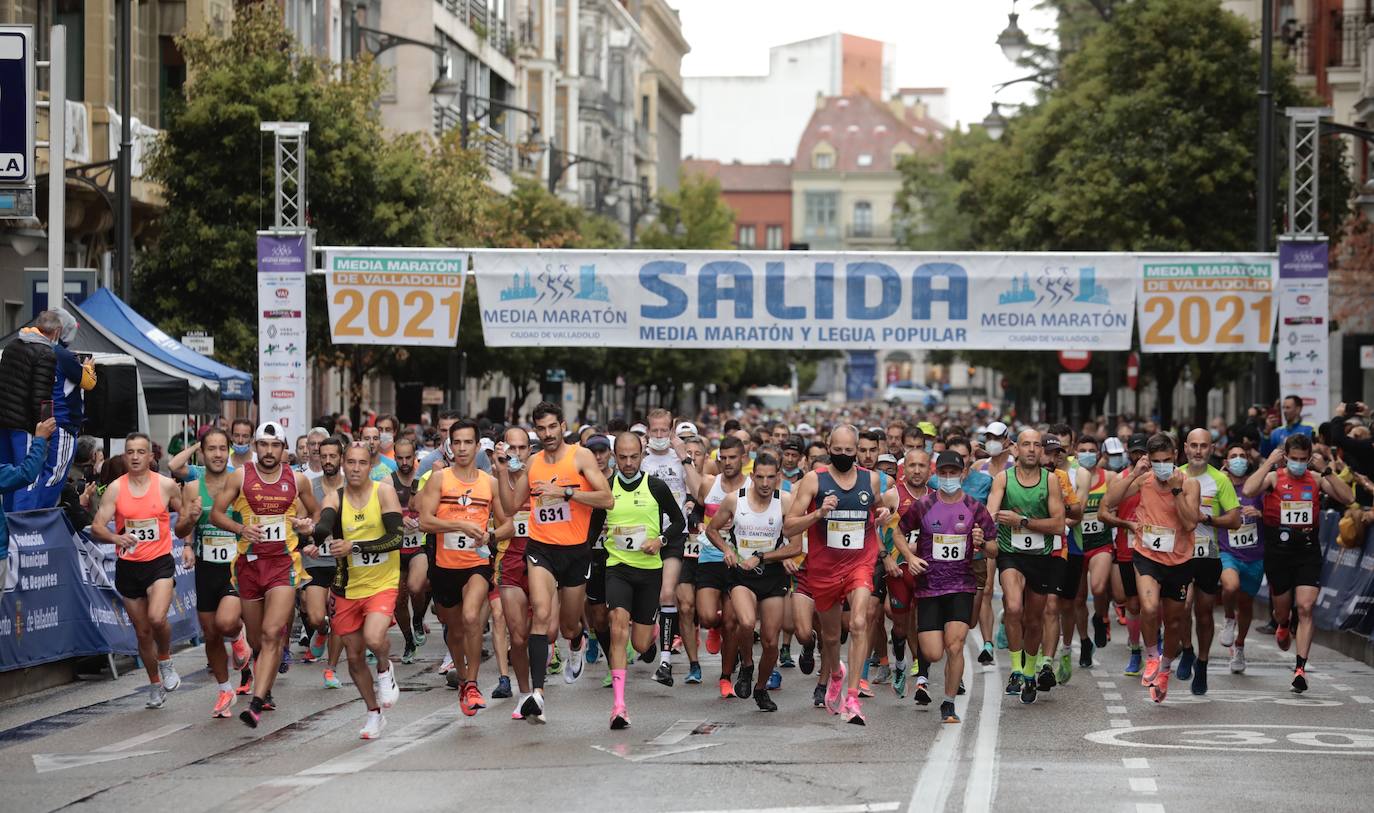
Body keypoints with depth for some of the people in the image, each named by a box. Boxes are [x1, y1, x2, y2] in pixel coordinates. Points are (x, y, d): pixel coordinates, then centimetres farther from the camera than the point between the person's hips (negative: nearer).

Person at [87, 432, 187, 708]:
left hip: (159, 563, -2)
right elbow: (96, 527, -8)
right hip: (128, 567, 2)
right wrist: (115, 537, -28)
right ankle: (155, 685, 29)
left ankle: (165, 662, 3)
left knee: (157, 618, -26)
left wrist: (188, 545, 2)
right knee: (142, 631, 10)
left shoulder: (167, 485, -3)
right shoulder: (115, 489, -3)